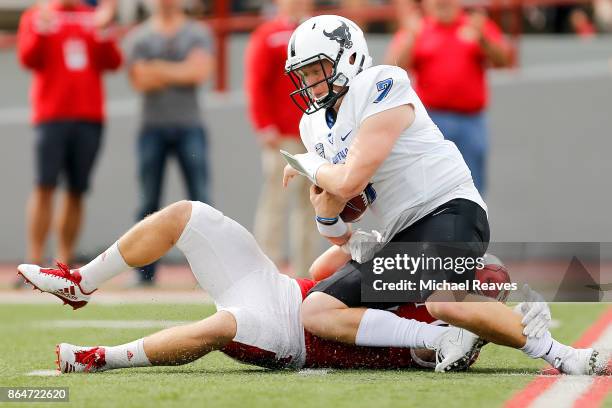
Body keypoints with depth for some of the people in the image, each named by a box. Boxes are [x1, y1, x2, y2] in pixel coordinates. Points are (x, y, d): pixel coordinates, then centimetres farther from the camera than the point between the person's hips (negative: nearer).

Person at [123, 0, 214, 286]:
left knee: (200, 198, -6)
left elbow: (200, 72, -8)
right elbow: (141, 81, -4)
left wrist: (160, 69, -5)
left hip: (189, 126, 0)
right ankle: (145, 271, 4)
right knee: (148, 201, 0)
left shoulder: (198, 34, 9)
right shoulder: (138, 37, 10)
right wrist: (181, 73, -6)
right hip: (152, 126, 1)